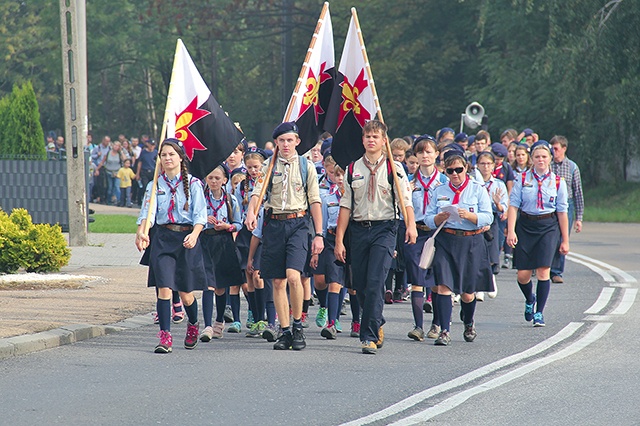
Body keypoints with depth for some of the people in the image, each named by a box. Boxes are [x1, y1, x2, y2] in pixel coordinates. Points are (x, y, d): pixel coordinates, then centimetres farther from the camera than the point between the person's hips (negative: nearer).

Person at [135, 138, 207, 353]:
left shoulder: (193, 184, 2)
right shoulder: (155, 185, 8)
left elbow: (200, 214, -6)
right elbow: (147, 211, -5)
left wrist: (194, 234, -25)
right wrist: (141, 232, -25)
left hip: (186, 238, -1)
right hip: (162, 237, 1)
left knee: (185, 293, 5)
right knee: (164, 288, -12)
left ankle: (193, 325, 35)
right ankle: (165, 337, -11)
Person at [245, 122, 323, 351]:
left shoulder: (306, 167, 6)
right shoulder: (268, 167, 9)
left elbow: (315, 202, 6)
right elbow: (257, 192, -3)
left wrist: (318, 235, 1)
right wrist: (251, 212, -24)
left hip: (298, 223, -2)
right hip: (274, 224, 2)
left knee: (293, 276, -19)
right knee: (278, 281, 3)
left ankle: (298, 326, -4)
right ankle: (285, 331, 11)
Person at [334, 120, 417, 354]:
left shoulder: (393, 168, 0)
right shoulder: (353, 170, 10)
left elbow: (405, 199, -10)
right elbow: (345, 206, 10)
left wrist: (411, 225, -28)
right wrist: (339, 240, 5)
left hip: (384, 229, -4)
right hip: (358, 229, 4)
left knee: (375, 283, -15)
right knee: (360, 286, 8)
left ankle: (369, 336, -12)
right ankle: (377, 326, 31)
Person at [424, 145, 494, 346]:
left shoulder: (477, 189, 4)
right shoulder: (439, 191, 11)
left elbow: (488, 217, -3)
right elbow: (428, 219, 8)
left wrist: (469, 216, -20)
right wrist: (440, 218, -13)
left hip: (471, 242, -1)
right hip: (445, 241, 1)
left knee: (467, 293, 6)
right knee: (443, 286, -14)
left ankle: (468, 323, 36)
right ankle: (444, 331, -13)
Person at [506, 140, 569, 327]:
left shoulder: (558, 182, 4)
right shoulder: (523, 179, 2)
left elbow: (562, 212, 6)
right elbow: (513, 205, -1)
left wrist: (565, 240, 7)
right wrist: (511, 231, -12)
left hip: (548, 227, 0)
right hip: (525, 226, 0)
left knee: (543, 271, -11)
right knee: (523, 274, -1)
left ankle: (539, 313, 0)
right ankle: (529, 300, 32)